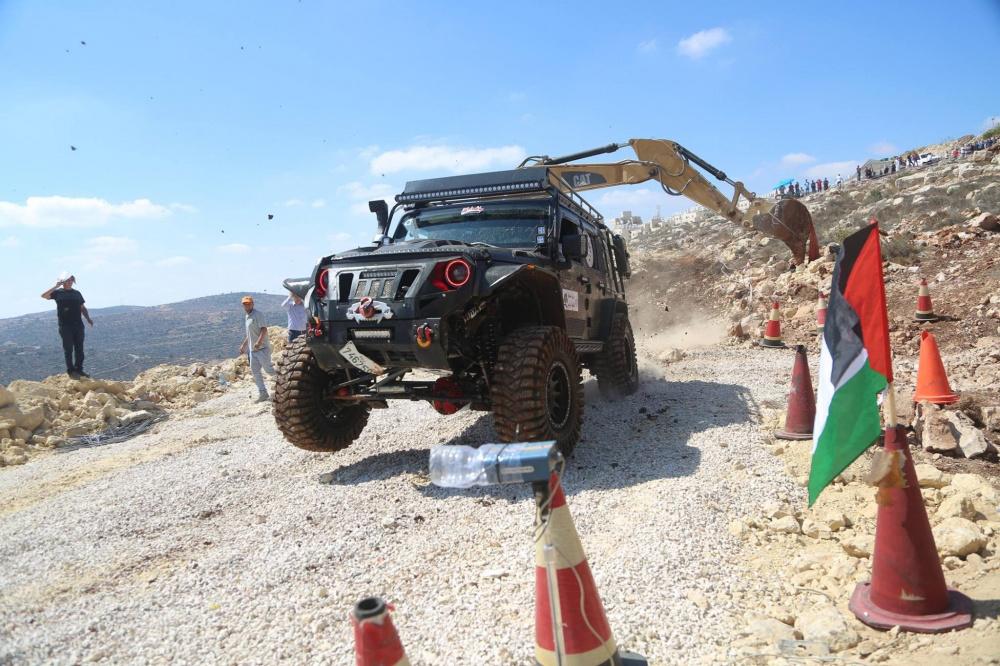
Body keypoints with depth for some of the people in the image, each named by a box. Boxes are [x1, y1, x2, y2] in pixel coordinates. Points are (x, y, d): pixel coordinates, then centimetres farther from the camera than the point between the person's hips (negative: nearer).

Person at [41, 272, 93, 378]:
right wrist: (56, 287, -13)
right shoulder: (58, 293, 3)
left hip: (78, 325, 4)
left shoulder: (77, 293, 14)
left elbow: (82, 308, 16)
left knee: (79, 349, 6)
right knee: (68, 349, 0)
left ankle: (79, 369, 15)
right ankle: (71, 371, 4)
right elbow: (44, 296, -12)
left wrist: (88, 319, 3)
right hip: (65, 326, -4)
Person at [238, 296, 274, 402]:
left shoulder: (257, 314, -11)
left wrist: (259, 342, -33)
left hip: (262, 348, -9)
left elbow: (264, 329, -21)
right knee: (255, 371, 5)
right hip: (252, 349, 9)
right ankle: (263, 393, 9)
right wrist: (243, 345, 28)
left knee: (268, 369, -9)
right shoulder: (248, 317, 17)